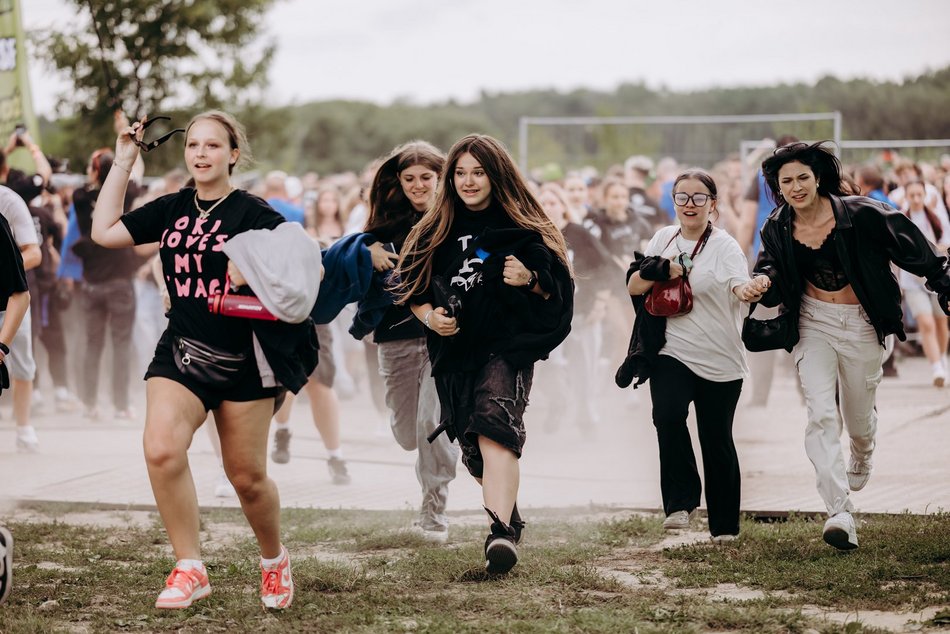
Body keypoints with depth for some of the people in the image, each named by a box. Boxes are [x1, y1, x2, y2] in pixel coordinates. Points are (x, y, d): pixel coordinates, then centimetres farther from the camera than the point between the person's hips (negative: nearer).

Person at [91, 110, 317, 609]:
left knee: (247, 477, 6)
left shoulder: (254, 214, -6)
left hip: (244, 360, -3)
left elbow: (300, 267, -6)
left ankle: (275, 561, 35)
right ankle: (189, 570, -12)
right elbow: (104, 231, 7)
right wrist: (123, 160, 8)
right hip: (181, 350, 3)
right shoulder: (171, 209, 8)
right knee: (161, 449, -22)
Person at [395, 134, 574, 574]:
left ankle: (502, 531, -37)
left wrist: (529, 280, -17)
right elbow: (412, 290, 14)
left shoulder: (523, 230, 1)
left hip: (508, 346, -4)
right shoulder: (435, 231, 9)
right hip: (453, 352, 5)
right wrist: (429, 316, -6)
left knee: (494, 427, -26)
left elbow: (558, 287, 3)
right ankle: (507, 514, 34)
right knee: (473, 445, 9)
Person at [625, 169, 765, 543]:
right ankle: (681, 500, -11)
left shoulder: (724, 246, -6)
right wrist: (661, 270, -10)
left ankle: (724, 525, 19)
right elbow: (634, 287, 9)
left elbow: (738, 284, -23)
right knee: (667, 414, -24)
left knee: (717, 441, 4)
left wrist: (749, 290, -47)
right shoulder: (664, 239, 8)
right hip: (672, 354, 3)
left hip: (720, 361, -3)